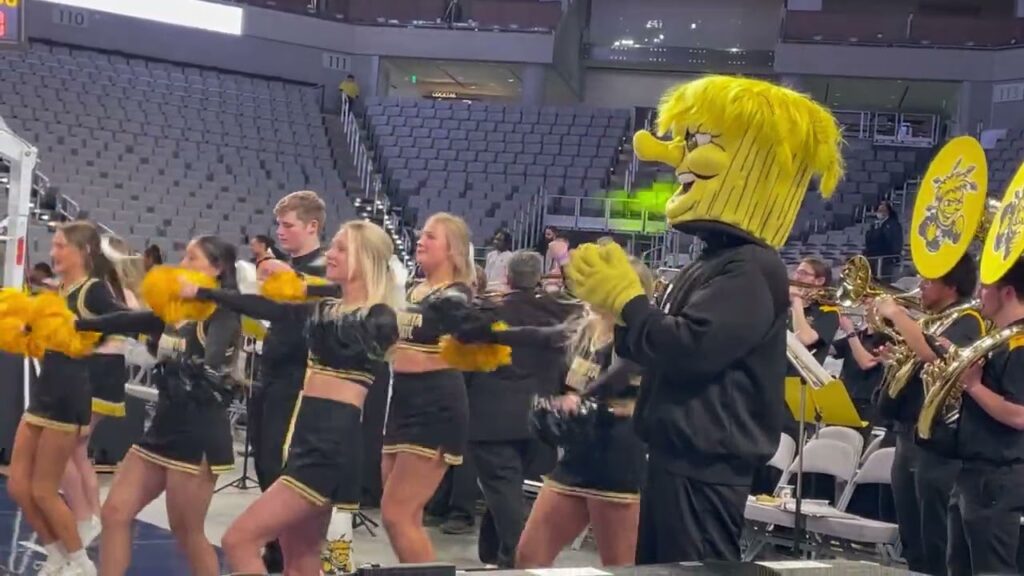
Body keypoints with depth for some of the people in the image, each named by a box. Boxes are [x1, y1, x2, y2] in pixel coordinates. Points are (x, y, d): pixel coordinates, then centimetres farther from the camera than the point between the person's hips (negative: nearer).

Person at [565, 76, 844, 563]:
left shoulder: (751, 269, -17)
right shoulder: (715, 262, 15)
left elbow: (689, 349, -28)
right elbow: (657, 347, 18)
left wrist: (626, 299, -14)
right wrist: (619, 300, 3)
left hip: (706, 467, -10)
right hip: (678, 456, 10)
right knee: (658, 570, 17)